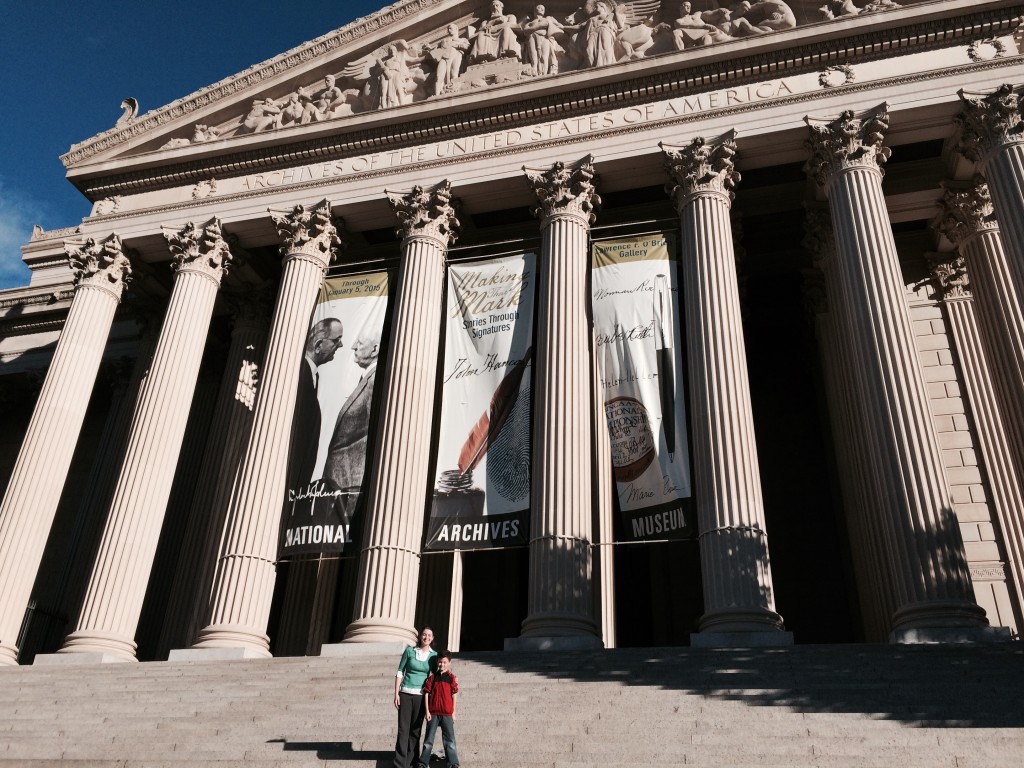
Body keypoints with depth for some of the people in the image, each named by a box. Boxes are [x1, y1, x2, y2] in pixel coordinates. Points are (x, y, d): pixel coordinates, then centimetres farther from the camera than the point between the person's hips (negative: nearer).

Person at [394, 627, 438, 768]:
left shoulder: (434, 655, 4)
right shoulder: (409, 650, 0)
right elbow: (400, 672, 3)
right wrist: (396, 694, -3)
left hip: (421, 695, 1)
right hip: (405, 694, -1)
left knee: (415, 730, 4)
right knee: (403, 729, -4)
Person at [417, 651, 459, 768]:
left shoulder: (452, 677, -1)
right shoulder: (432, 677, 3)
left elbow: (454, 695, 1)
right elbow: (426, 693, 2)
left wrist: (453, 712, 0)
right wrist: (427, 711, -3)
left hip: (447, 713, -1)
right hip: (433, 713, 1)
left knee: (449, 739, 2)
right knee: (429, 739, 8)